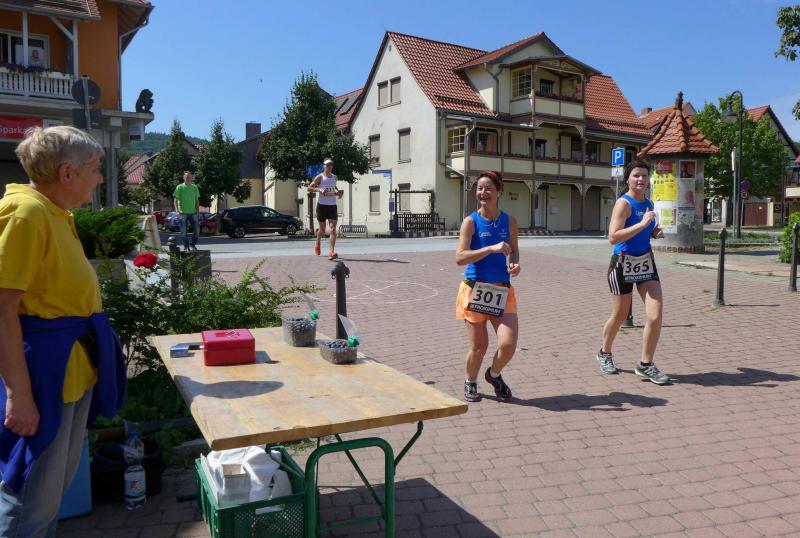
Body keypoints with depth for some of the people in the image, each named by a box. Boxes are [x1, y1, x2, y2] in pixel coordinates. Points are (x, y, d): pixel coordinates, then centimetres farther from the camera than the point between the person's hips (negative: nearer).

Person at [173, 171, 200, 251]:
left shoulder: (194, 187, 9)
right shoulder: (179, 187, -1)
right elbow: (175, 200, -2)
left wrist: (198, 211, 10)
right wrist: (177, 211, -12)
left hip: (193, 212, 3)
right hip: (183, 213, -3)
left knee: (197, 229, 0)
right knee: (184, 231, 1)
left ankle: (193, 244, 17)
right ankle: (186, 246, 12)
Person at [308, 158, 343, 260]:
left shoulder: (335, 178, 10)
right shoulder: (320, 177, -3)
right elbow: (309, 188, -4)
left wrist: (339, 192, 9)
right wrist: (319, 189, -20)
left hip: (333, 206, 3)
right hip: (322, 205, -3)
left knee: (332, 229, -12)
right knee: (322, 229, 10)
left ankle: (332, 252, -19)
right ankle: (317, 243, 41)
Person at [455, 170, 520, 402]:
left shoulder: (509, 221, 5)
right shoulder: (471, 221, -5)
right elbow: (460, 257, -16)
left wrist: (515, 264, -4)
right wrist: (492, 248, -24)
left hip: (502, 290, 3)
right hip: (475, 289, -2)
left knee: (508, 344, -9)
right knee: (479, 346, 2)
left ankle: (494, 375, 24)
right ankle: (470, 383, 33)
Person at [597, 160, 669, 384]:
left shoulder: (648, 204, 8)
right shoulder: (624, 203, -15)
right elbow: (613, 237, -27)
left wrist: (656, 232, 3)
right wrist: (642, 224, -30)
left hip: (646, 262, 6)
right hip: (623, 264, -6)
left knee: (656, 314, -6)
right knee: (620, 316, 9)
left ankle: (645, 365, 7)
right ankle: (604, 353, 35)